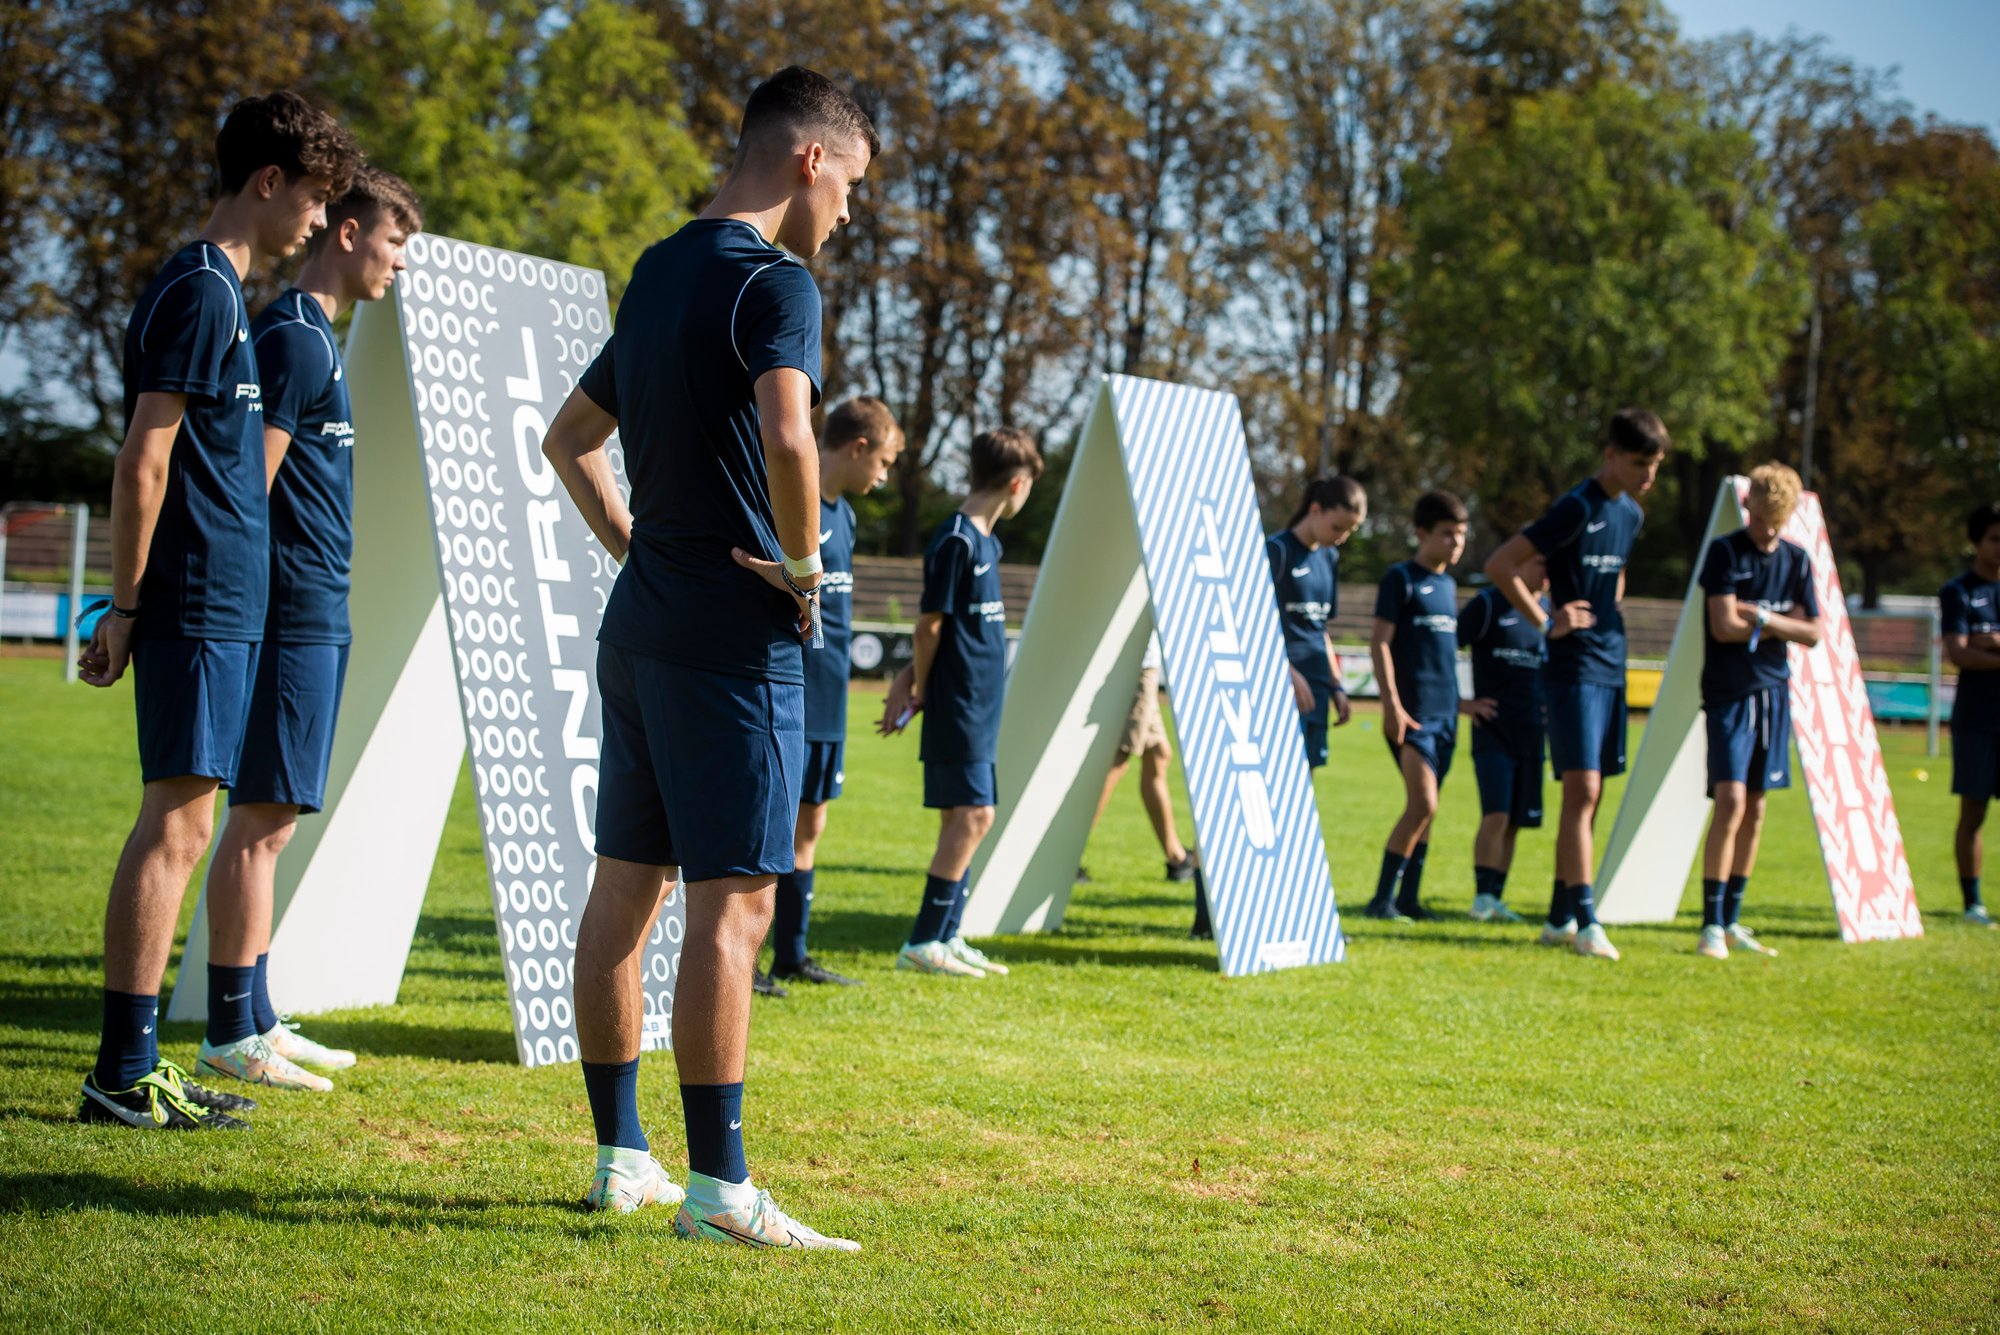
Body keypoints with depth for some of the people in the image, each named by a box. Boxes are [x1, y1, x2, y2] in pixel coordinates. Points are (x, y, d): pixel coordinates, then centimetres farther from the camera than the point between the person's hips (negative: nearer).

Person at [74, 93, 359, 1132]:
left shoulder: (212, 289, 19)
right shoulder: (202, 289, -11)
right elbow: (143, 462, -16)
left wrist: (128, 606, 21)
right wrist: (127, 606, -16)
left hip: (218, 605, 10)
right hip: (200, 605, -10)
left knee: (176, 825, 10)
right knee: (178, 822, -8)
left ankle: (133, 1065, 14)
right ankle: (124, 1076, -6)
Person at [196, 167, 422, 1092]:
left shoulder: (312, 338, 19)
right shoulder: (293, 338, -12)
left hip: (315, 614, 10)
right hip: (295, 609, -10)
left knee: (270, 820, 11)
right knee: (262, 820, -8)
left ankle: (255, 1021, 17)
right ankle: (230, 1034, -5)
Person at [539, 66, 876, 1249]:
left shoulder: (660, 274, 16)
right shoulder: (773, 281, -12)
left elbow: (570, 435, 26)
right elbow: (786, 437, -30)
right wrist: (804, 565, -15)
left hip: (641, 624, 9)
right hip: (735, 637, -9)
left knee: (626, 887, 11)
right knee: (734, 904, -7)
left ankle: (620, 1156, 18)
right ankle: (719, 1185, -6)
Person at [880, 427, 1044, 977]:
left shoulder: (984, 541, 14)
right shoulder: (957, 541, -14)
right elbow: (930, 624, -11)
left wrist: (914, 683, 6)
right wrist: (920, 690, 0)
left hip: (979, 707, 9)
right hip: (958, 705, -9)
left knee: (962, 818, 10)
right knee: (972, 815, -10)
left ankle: (947, 939, 14)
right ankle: (921, 942, -8)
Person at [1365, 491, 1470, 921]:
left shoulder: (1448, 584, 16)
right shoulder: (1401, 578, -6)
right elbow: (1380, 643, -10)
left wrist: (1461, 703, 22)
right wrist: (1392, 705, -17)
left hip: (1444, 712, 7)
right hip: (1413, 712, -7)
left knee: (1425, 808, 9)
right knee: (1423, 802, -15)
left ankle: (1408, 898, 15)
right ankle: (1382, 898, -9)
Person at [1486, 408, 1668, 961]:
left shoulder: (1631, 515, 12)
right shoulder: (1576, 509, -13)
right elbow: (1500, 565, -16)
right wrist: (1546, 623, -13)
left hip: (1611, 667, 8)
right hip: (1575, 668, -8)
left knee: (1587, 798, 9)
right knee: (1582, 791, -13)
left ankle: (1559, 919, 16)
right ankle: (1586, 923, -16)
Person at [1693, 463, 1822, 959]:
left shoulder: (1797, 561, 9)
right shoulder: (1724, 552, -6)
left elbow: (1812, 633, 6)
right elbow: (1725, 626, -14)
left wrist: (1761, 617, -8)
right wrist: (1780, 624, -4)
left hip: (1774, 692, 6)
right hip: (1729, 693, -6)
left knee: (1756, 808, 8)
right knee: (1731, 801, -15)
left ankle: (1731, 920, 16)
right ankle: (1711, 924, -12)